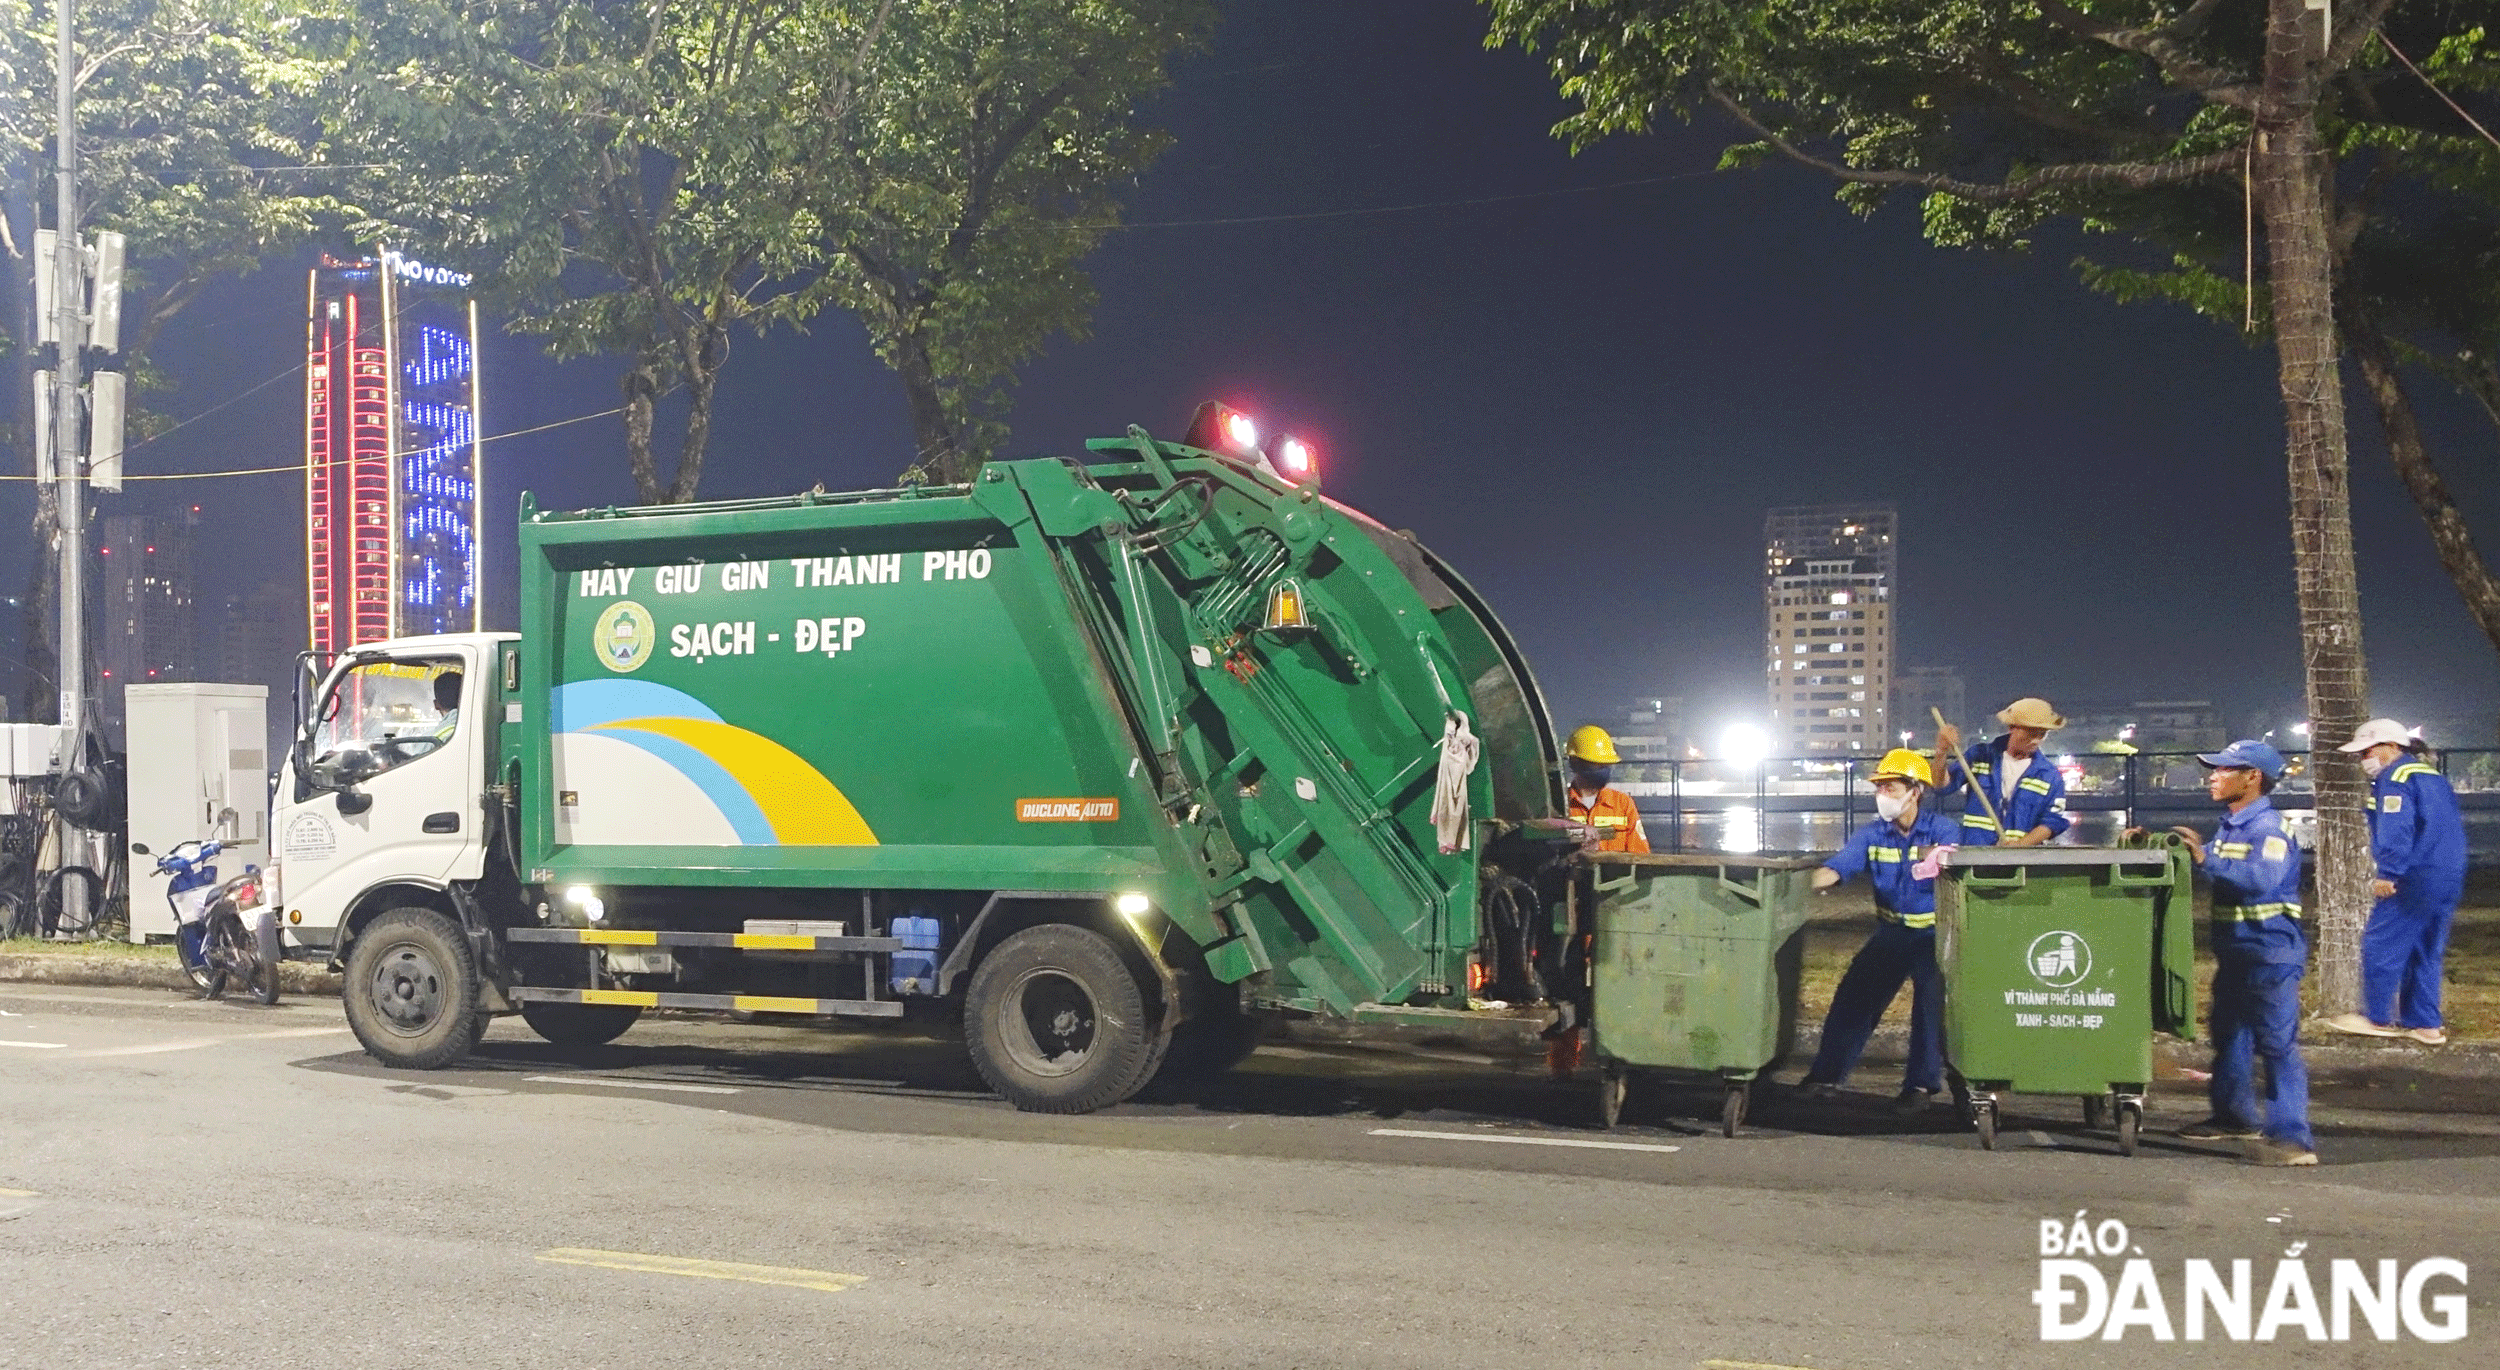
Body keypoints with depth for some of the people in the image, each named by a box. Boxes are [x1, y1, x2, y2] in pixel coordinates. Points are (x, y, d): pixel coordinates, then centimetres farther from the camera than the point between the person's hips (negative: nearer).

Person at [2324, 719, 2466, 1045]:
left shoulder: (2396, 777, -10)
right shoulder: (2431, 774, 20)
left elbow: (2397, 831, -21)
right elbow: (2450, 826, 25)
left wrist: (2388, 874, -21)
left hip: (2414, 880, -10)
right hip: (2448, 880, 10)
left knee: (2381, 945, -1)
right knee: (2427, 951, 14)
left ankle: (2377, 1018, 4)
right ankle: (2424, 1023, 17)